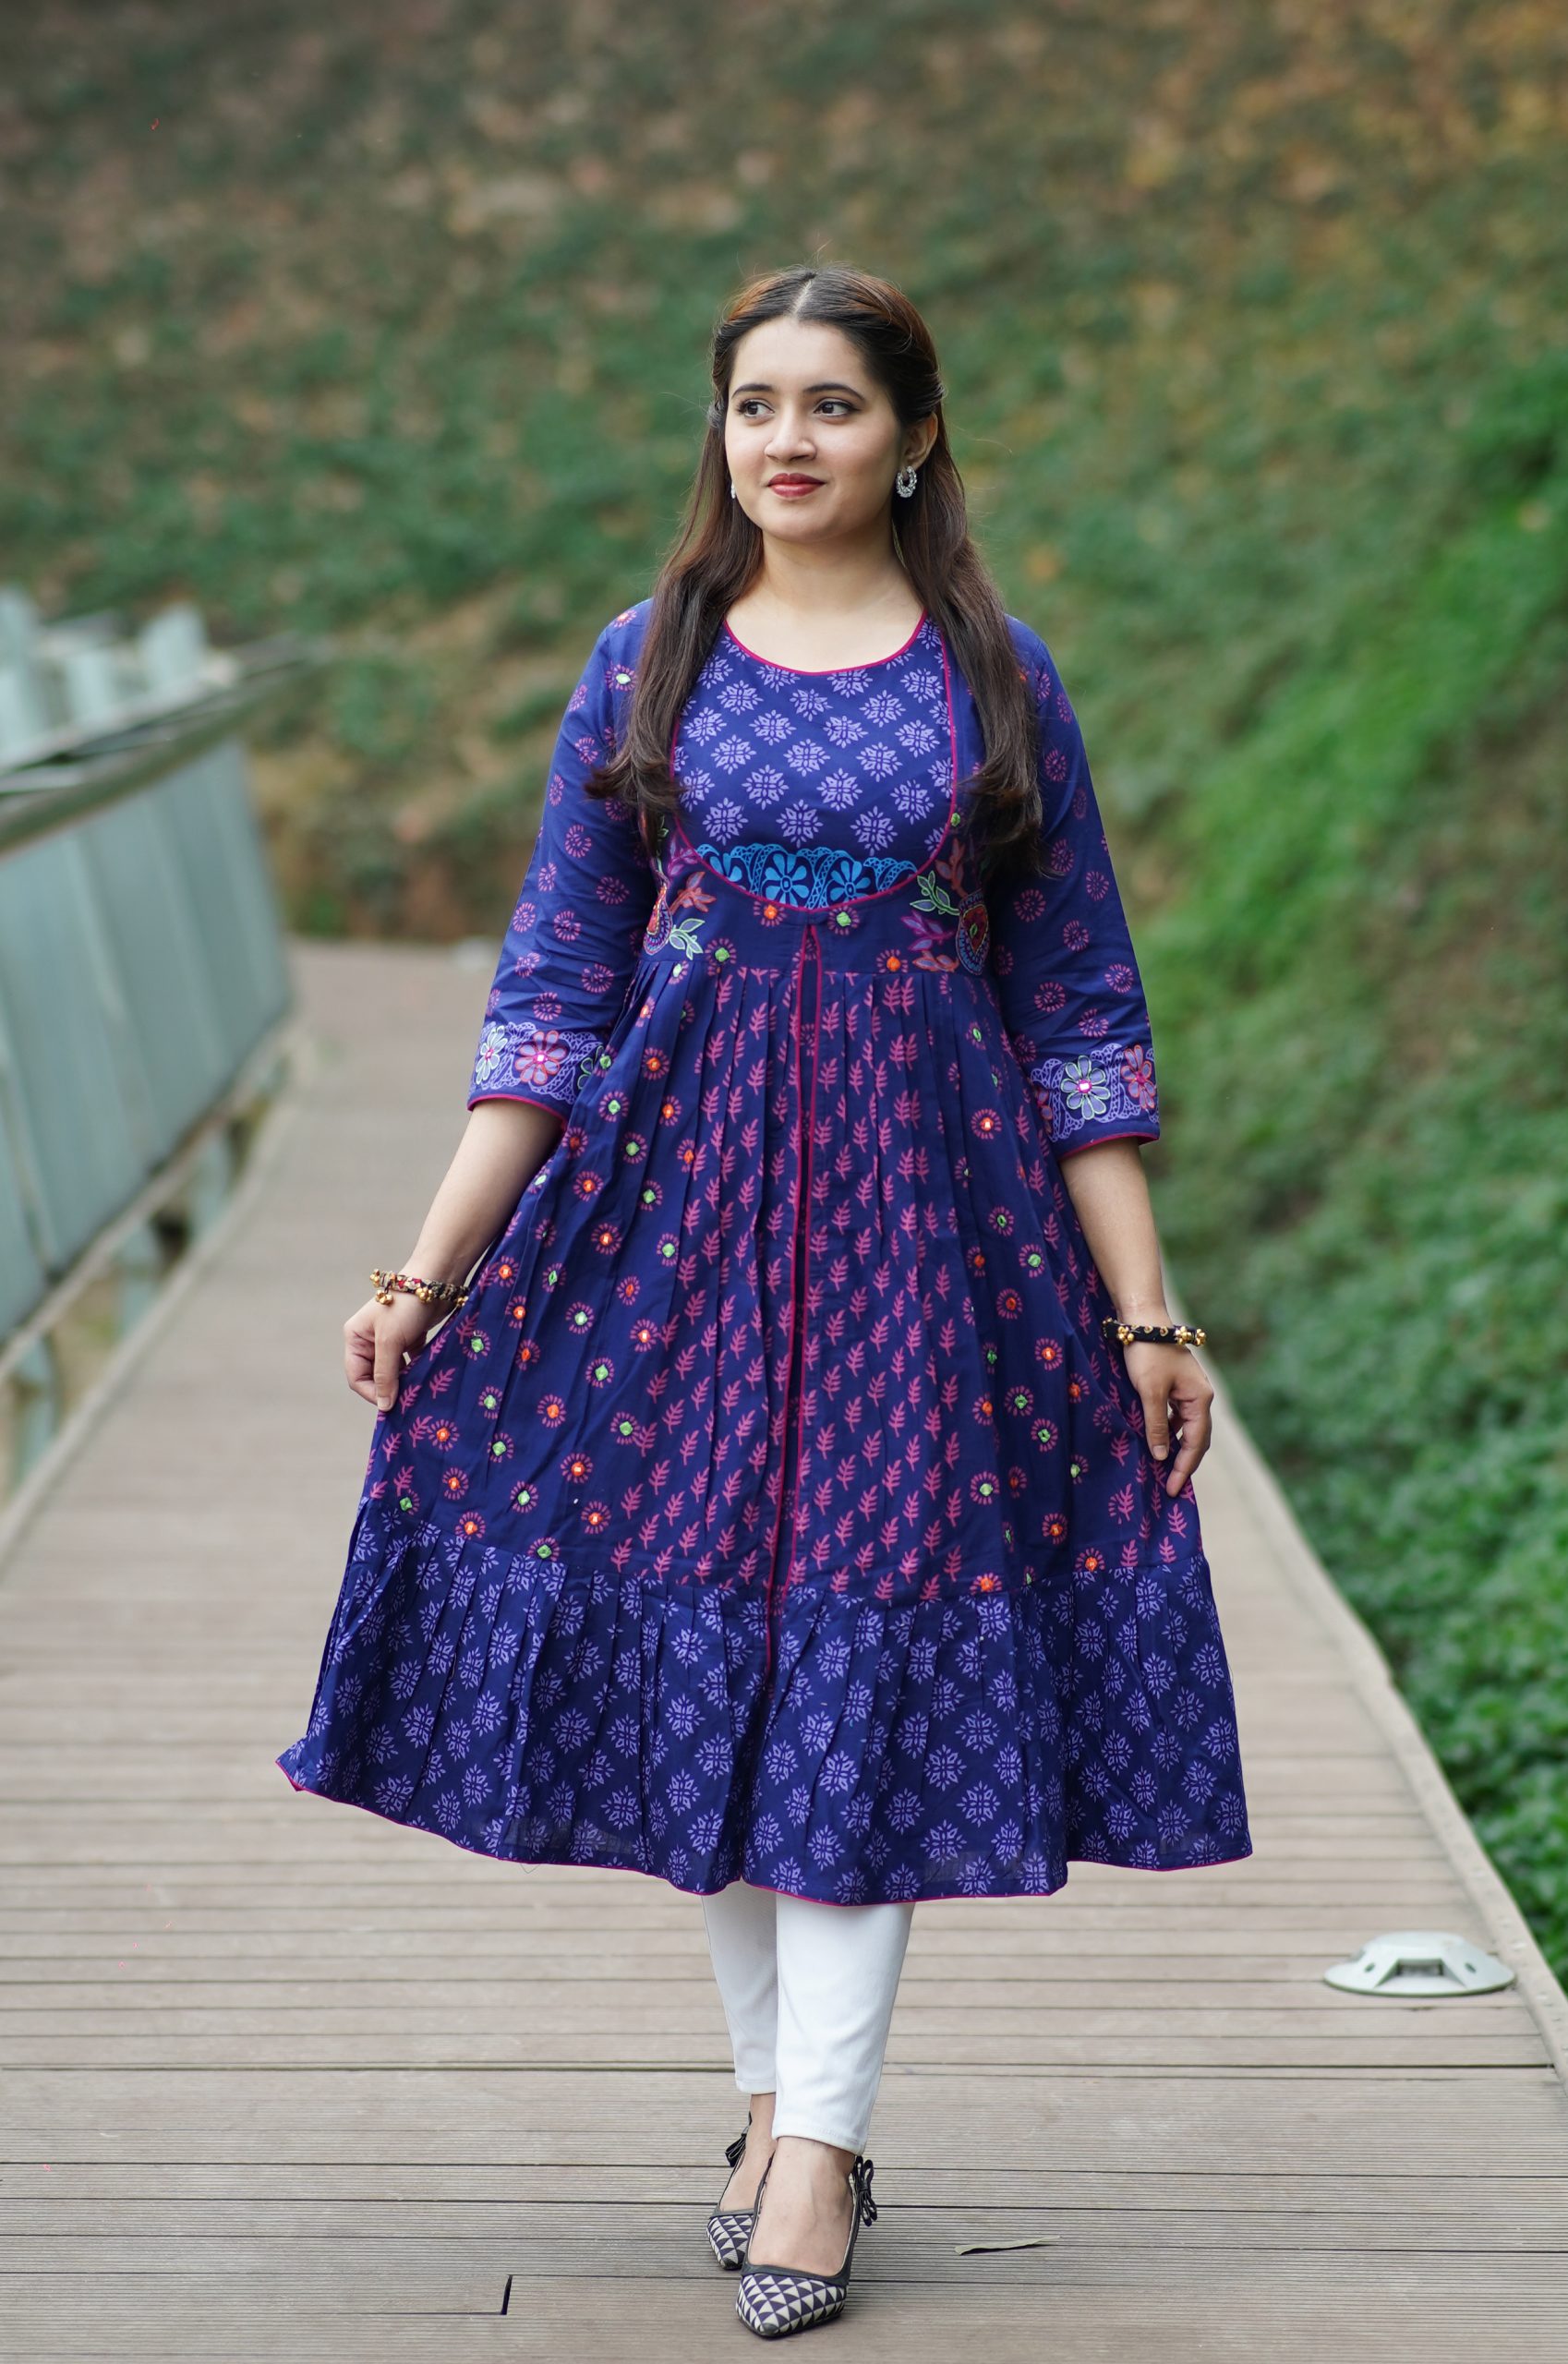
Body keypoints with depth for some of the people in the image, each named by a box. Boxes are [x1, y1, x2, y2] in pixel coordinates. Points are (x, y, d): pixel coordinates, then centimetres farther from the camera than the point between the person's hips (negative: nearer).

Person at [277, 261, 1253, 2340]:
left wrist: (1146, 1313, 2)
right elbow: (554, 996, 6)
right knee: (694, 1634, 3)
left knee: (868, 1637, -4)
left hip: (927, 1194, -1)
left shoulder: (998, 676, 5)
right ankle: (778, 2086, 19)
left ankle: (821, 2138, 2)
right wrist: (429, 1268, -2)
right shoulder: (647, 666, 7)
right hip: (679, 1181, 2)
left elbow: (1079, 1015, 6)